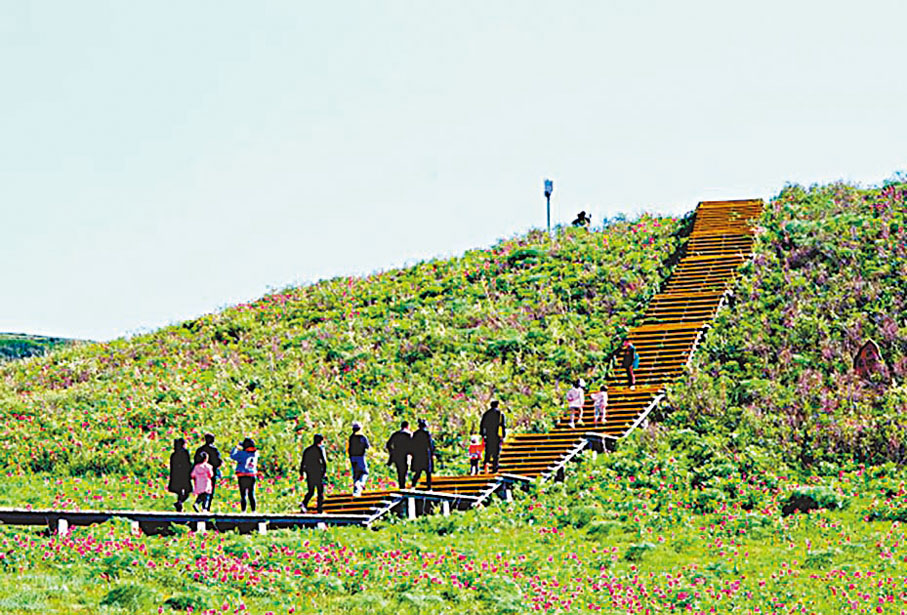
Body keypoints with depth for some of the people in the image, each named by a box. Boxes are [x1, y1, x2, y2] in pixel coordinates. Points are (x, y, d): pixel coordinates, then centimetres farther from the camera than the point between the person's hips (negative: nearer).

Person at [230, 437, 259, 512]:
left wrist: (237, 447, 8)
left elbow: (232, 455, -3)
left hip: (243, 477, -4)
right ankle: (253, 511, 10)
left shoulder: (243, 453, -13)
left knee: (243, 495, -1)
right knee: (251, 495, 12)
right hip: (252, 477, 4)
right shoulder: (255, 453, 3)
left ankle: (243, 511, -4)